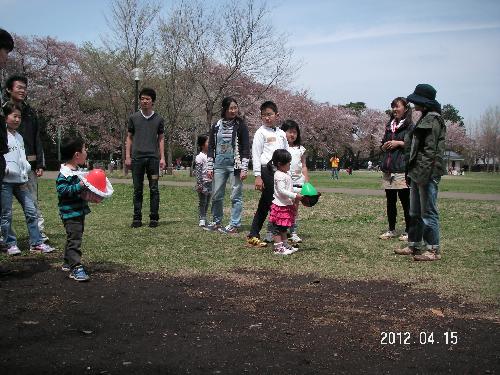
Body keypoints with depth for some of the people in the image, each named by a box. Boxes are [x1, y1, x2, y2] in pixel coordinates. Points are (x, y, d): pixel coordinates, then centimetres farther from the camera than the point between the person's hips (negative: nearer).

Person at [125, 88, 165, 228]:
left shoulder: (158, 119, 7)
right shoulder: (134, 118, 8)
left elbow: (161, 139, 10)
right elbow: (129, 138, 11)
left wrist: (162, 157, 2)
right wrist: (127, 156, 3)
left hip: (153, 157, 0)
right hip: (137, 158, 1)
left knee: (154, 189, 1)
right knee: (137, 189, 5)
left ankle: (154, 218, 7)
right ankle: (137, 218, 11)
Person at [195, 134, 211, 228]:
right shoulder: (199, 157, -12)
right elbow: (197, 172, -14)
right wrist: (199, 184, -17)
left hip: (210, 182, 7)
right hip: (203, 183, -7)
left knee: (207, 202, 13)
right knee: (202, 202, 0)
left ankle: (204, 218, 23)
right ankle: (202, 219, 6)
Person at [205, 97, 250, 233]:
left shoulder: (240, 126, -1)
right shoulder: (216, 126, 9)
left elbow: (246, 148, -4)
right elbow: (211, 147, 12)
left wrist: (244, 168, -10)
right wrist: (210, 167, 7)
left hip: (235, 165, -4)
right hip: (219, 164, 4)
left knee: (236, 196, -1)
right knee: (216, 195, 8)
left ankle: (234, 224, 6)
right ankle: (217, 222, 22)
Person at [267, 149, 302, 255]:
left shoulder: (286, 175, 14)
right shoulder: (279, 176, -18)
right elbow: (281, 190, -25)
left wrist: (293, 200, 17)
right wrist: (295, 196, -25)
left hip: (287, 205, 10)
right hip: (280, 205, -10)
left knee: (284, 227, 17)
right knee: (278, 227, -3)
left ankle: (285, 245, 26)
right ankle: (278, 248, -1)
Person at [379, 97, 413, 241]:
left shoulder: (410, 126, -1)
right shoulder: (389, 126, 20)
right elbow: (382, 145, 26)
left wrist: (399, 143, -13)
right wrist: (385, 146, 4)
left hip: (402, 170, -7)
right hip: (388, 169, 7)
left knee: (405, 201, -3)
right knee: (390, 202, 10)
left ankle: (408, 231, 4)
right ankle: (391, 230, 18)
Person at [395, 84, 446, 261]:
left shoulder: (433, 120, -13)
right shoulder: (425, 118, 18)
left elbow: (430, 150, -20)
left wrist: (422, 173, -24)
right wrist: (413, 172, 20)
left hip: (427, 173, -10)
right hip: (417, 173, 10)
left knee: (428, 212, -5)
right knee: (415, 212, 15)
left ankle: (433, 250, 2)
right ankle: (414, 245, 24)